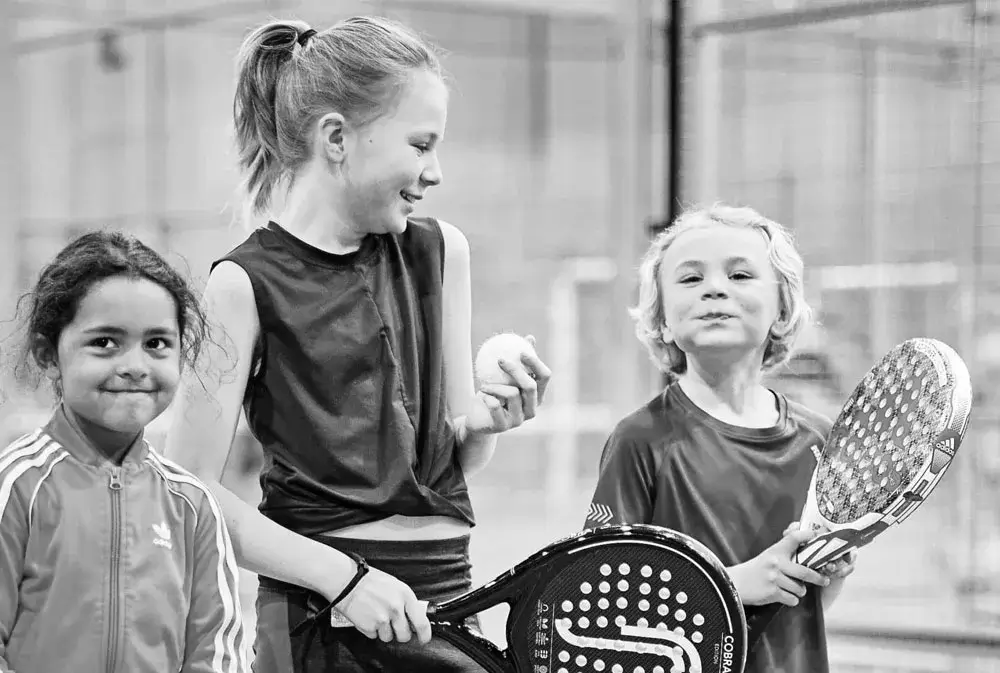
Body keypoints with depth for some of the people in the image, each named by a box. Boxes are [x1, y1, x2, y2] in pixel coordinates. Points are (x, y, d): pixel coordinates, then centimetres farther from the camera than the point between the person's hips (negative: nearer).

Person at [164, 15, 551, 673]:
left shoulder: (439, 252, 6)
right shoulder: (248, 283, -9)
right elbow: (192, 494, -11)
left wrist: (485, 421, -8)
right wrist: (343, 576, -16)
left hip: (448, 601, 5)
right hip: (320, 620, -5)